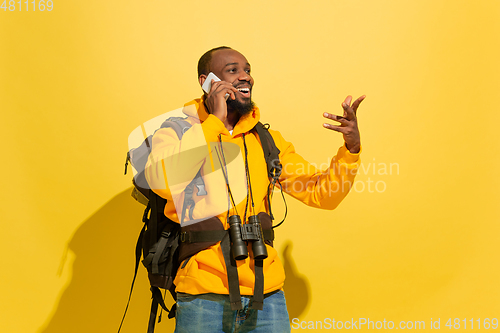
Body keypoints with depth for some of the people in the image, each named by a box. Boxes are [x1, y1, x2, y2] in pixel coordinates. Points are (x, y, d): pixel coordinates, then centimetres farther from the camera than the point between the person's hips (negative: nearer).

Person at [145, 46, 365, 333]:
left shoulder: (267, 141, 10)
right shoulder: (178, 131, -1)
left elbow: (323, 194, 7)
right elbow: (163, 181, -22)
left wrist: (352, 147, -9)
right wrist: (215, 121, -18)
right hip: (204, 297, -3)